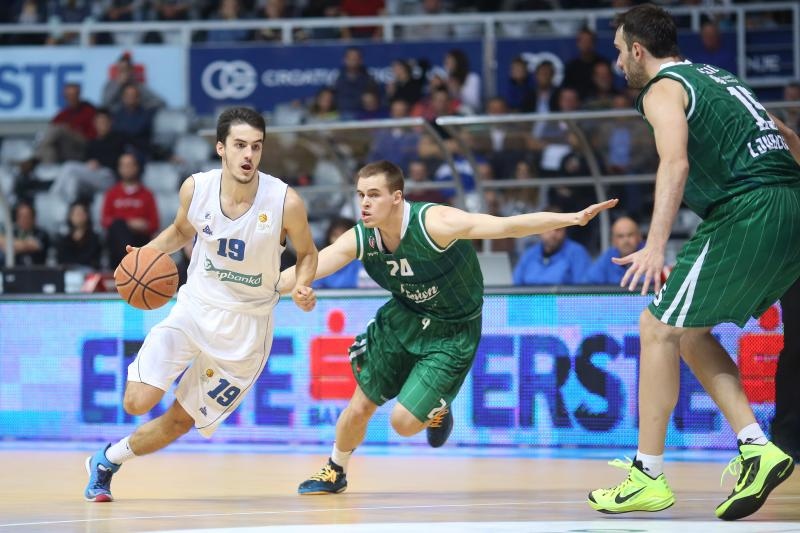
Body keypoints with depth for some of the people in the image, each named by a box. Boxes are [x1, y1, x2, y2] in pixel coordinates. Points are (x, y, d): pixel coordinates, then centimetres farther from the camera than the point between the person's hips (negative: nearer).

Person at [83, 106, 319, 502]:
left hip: (245, 326, -1)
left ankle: (107, 461, 32)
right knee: (138, 402, -17)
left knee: (181, 420, 7)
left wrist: (302, 286, -21)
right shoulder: (196, 188, -11)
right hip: (195, 307, 1)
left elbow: (307, 253, 0)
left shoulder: (285, 202, -19)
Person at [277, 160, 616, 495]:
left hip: (452, 333, -5)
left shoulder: (434, 223, -32)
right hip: (403, 317, 5)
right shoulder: (358, 240, -16)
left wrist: (573, 218, -46)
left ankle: (436, 409, 22)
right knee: (360, 407, 13)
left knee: (404, 422, -14)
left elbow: (508, 226, -38)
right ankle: (335, 473, 40)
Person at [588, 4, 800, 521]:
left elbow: (676, 162, -19)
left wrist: (656, 245, -29)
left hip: (748, 211, -8)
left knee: (659, 327, 0)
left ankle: (649, 476, 0)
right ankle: (756, 449, 5)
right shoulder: (714, 77, 25)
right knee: (689, 331, 18)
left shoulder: (662, 89, -1)